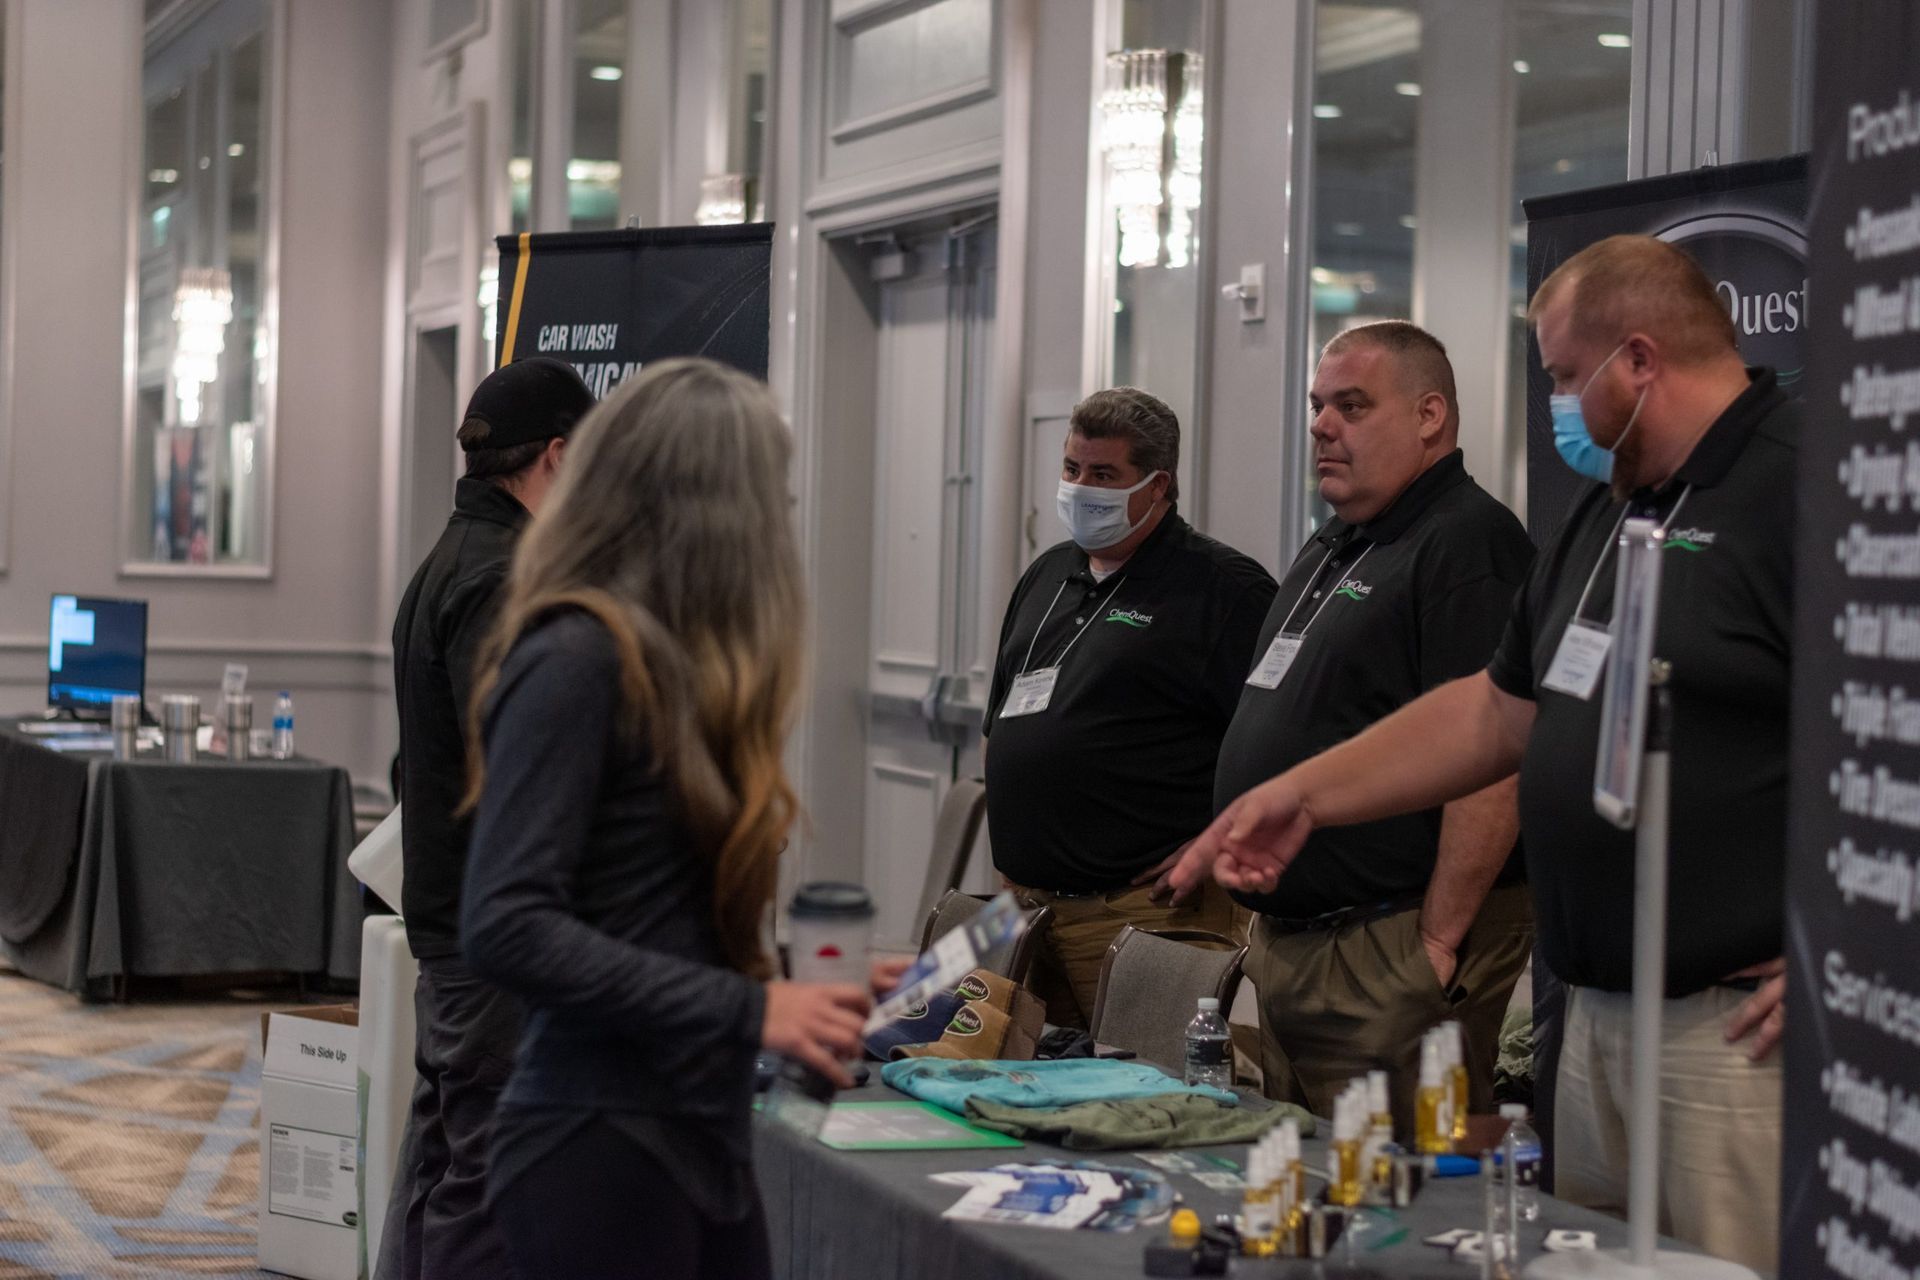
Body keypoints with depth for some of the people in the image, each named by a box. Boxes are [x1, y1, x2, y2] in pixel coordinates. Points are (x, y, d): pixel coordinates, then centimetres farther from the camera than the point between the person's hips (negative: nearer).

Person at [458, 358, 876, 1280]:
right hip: (603, 1143, -9)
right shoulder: (577, 659, -14)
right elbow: (506, 929, -21)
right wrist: (748, 1011, -22)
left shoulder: (675, 665, 12)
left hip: (697, 1133, 9)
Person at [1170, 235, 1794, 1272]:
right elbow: (1497, 712, 27)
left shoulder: (1800, 487, -14)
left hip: (1741, 1025, -9)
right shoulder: (1605, 514, 19)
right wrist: (1306, 794, 22)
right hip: (1599, 1019, 9)